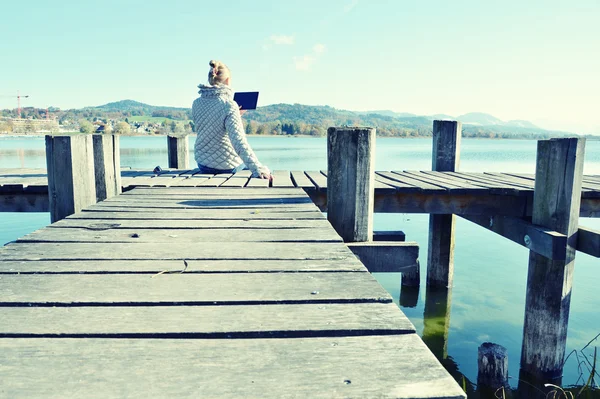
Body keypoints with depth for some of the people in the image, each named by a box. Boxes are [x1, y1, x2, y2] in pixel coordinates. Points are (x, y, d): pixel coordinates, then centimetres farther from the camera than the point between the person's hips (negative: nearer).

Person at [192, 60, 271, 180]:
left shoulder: (196, 104, -2)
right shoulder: (229, 105, -21)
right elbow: (238, 140, -33)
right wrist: (257, 169, -39)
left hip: (203, 165, 6)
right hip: (228, 167, -5)